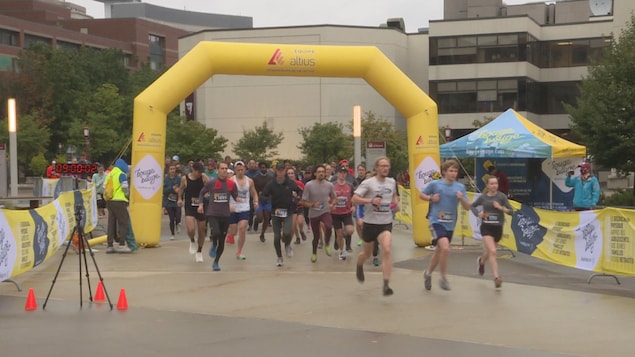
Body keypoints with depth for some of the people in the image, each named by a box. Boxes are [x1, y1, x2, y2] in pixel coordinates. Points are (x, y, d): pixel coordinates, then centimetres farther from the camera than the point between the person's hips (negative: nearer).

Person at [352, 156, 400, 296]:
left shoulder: (392, 182, 6)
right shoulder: (368, 183, -9)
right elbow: (354, 198, -16)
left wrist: (397, 203, 8)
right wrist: (370, 200, -28)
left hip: (386, 223, 2)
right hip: (370, 223, -2)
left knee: (387, 250, -21)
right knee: (367, 253, 16)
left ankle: (386, 284, -20)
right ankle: (359, 266, 53)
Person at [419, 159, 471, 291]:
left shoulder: (460, 187, 3)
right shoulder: (435, 184, -4)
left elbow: (467, 207, 3)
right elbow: (421, 195, 11)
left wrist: (462, 198, -17)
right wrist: (431, 198, -8)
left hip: (450, 224, 5)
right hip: (437, 221, -4)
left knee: (439, 251, 17)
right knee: (445, 247, -24)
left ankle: (428, 273, 41)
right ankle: (444, 278, -8)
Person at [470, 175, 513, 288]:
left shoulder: (502, 196, -3)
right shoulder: (483, 197, 0)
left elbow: (511, 211, -4)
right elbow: (473, 206, 17)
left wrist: (501, 208, -20)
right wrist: (478, 213, -2)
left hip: (498, 228, 2)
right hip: (486, 227, -2)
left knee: (490, 251, 20)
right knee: (492, 252, -18)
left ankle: (481, 261, 55)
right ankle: (496, 278, -19)